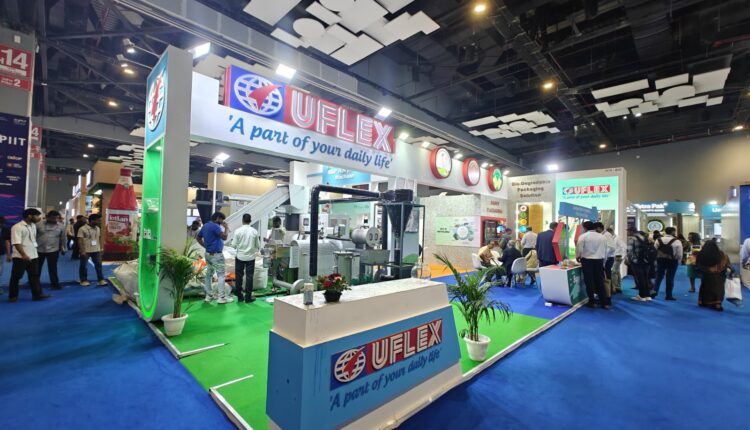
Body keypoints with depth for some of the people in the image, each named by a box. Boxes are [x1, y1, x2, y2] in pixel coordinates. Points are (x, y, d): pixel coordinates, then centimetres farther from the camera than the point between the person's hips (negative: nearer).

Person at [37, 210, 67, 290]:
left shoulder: (60, 226, 0)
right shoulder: (39, 224, -4)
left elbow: (63, 238, 6)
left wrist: (64, 249, 8)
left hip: (53, 250, -1)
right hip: (39, 249, 1)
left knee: (52, 268, 3)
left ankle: (55, 284, 9)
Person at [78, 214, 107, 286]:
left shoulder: (98, 228, 6)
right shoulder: (82, 229, -11)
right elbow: (80, 240, -13)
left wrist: (100, 248, 10)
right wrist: (82, 251, -17)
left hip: (96, 250, 5)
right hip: (85, 251, -5)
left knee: (98, 265, 6)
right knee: (83, 266, 8)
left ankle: (101, 280, 11)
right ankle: (84, 280, 20)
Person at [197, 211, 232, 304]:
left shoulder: (205, 225, 11)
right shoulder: (215, 226, -18)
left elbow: (199, 238, 19)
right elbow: (224, 237, -28)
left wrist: (206, 246, 14)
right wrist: (226, 228, -13)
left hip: (208, 254, 10)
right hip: (216, 254, -10)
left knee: (209, 274, 13)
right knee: (221, 275, -3)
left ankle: (209, 295, 20)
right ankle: (222, 297, -2)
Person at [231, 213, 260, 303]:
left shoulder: (238, 231, -8)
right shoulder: (254, 231, -7)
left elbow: (234, 245, -5)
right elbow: (258, 245, -1)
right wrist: (257, 249, 21)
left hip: (240, 256, 0)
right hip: (250, 257, 0)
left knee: (239, 276, 11)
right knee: (249, 276, 6)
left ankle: (239, 296, 18)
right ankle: (248, 297, 10)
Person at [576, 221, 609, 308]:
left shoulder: (583, 236, -7)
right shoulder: (602, 237, 7)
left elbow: (579, 249, -8)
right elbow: (605, 251, 11)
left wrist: (577, 257, 12)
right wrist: (603, 263, 20)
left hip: (587, 261, -4)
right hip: (599, 260, 4)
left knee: (589, 281, 5)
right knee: (600, 282, 11)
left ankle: (592, 302, 11)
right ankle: (605, 302, 15)